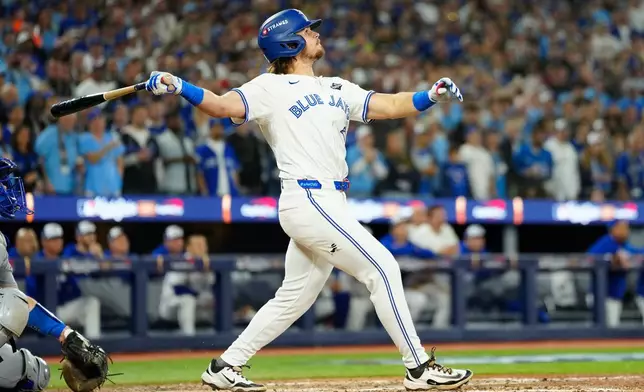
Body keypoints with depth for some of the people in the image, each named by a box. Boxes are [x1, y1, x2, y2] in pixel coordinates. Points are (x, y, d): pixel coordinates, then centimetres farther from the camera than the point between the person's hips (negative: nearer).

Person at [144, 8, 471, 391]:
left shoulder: (337, 88, 19)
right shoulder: (271, 88, -2)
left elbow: (388, 106, 12)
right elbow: (223, 105, -16)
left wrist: (432, 95, -6)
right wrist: (177, 87, -34)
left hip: (330, 203, 8)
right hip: (309, 199, -8)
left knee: (294, 298, 12)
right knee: (382, 269, -9)